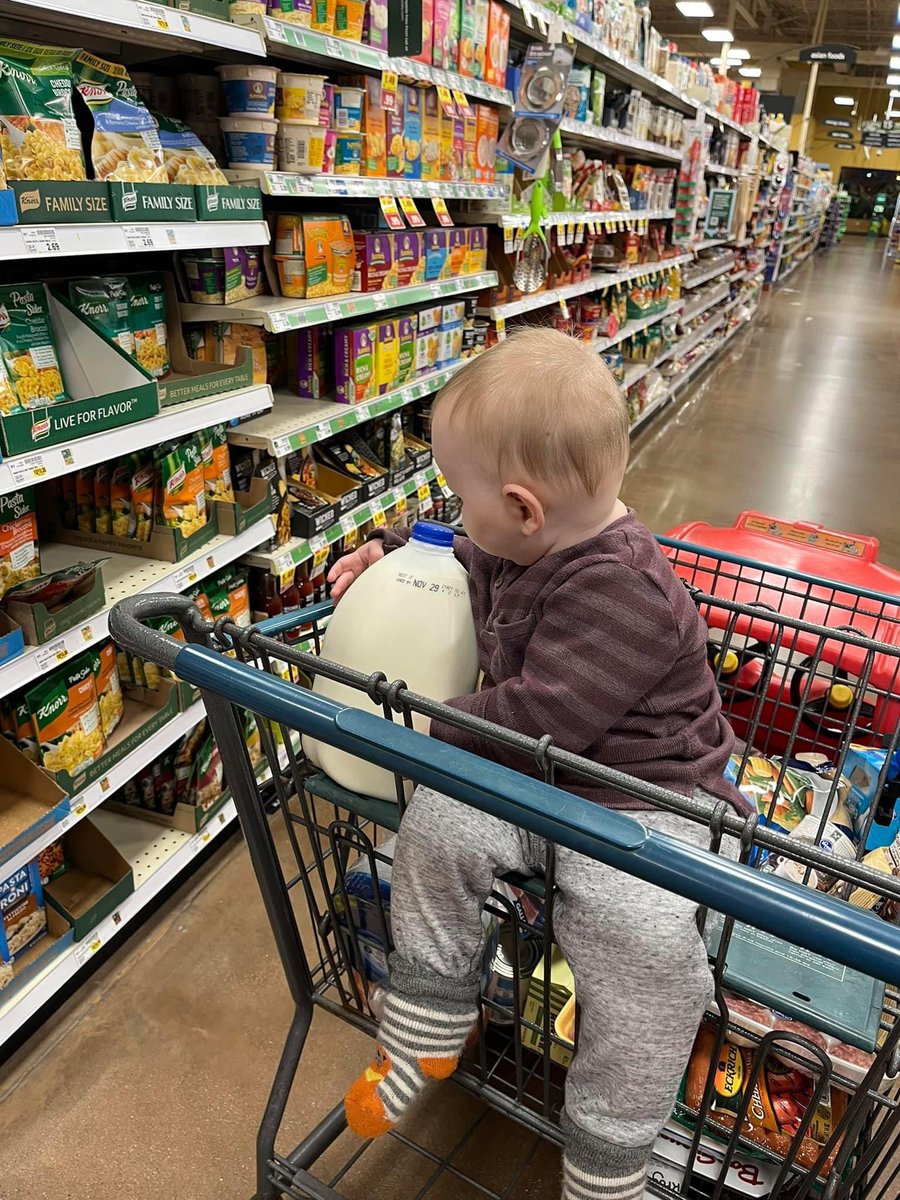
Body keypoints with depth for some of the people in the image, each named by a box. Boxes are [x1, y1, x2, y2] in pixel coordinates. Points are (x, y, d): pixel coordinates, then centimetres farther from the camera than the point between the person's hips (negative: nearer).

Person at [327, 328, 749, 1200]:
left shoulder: (624, 593, -27)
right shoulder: (514, 549, 1)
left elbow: (537, 720, -30)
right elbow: (464, 560, 27)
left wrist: (427, 729, -19)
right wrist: (389, 550, 16)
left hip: (640, 799, -7)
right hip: (525, 778, 8)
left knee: (641, 939, -27)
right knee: (437, 819, -15)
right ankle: (422, 1040, 4)